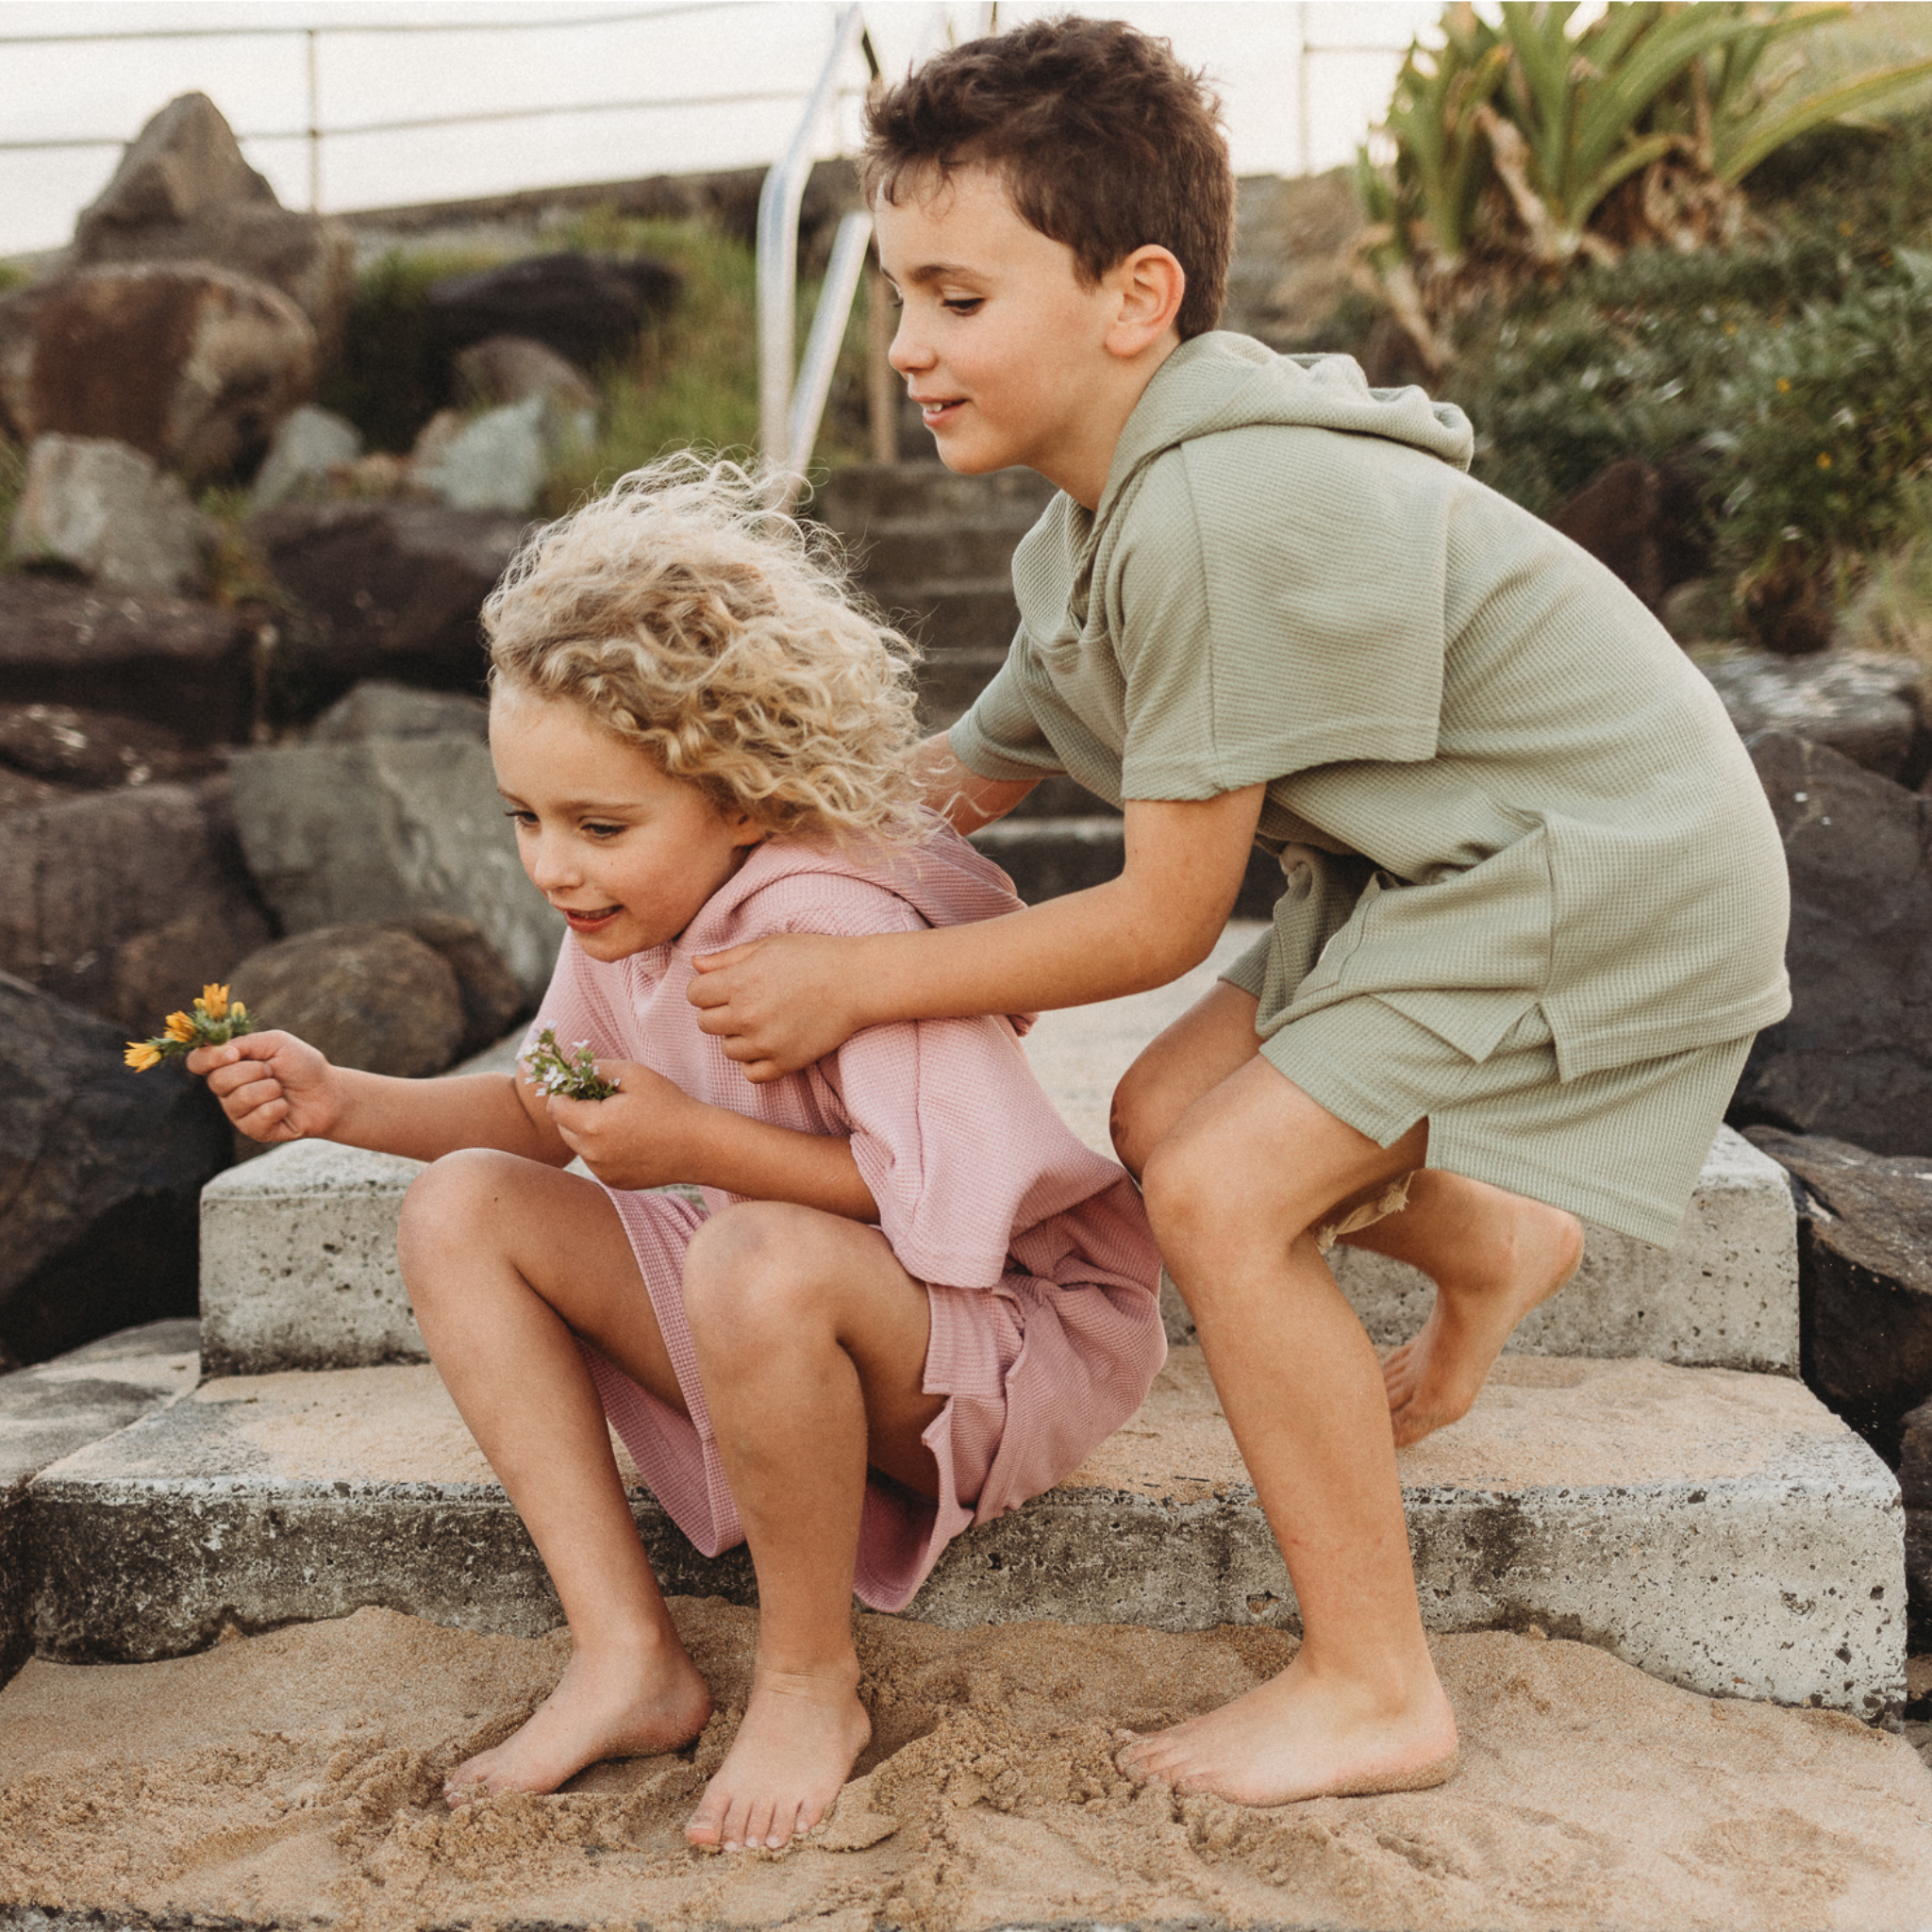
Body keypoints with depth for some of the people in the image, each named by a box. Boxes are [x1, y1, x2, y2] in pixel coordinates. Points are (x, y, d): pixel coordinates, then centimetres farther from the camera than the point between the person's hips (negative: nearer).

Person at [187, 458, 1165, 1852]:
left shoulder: (831, 920, -29)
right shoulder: (630, 908, -4)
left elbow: (959, 1198, -33)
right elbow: (556, 1114, 12)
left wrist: (697, 1142, -28)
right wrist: (342, 1102, -2)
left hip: (1003, 1326, -8)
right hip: (775, 1324, 8)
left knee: (760, 1264, -40)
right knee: (462, 1210, -5)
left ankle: (810, 1683, -13)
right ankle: (626, 1659, -6)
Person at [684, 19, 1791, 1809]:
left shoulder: (1225, 515, -27)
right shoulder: (1094, 524, 4)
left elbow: (1162, 920, -22)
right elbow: (961, 780, 9)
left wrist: (853, 983, -18)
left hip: (1614, 884, -10)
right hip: (1460, 858, 10)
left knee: (1223, 1195, -14)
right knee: (1165, 1114, 6)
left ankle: (1376, 1692, 0)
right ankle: (1491, 1242, 31)